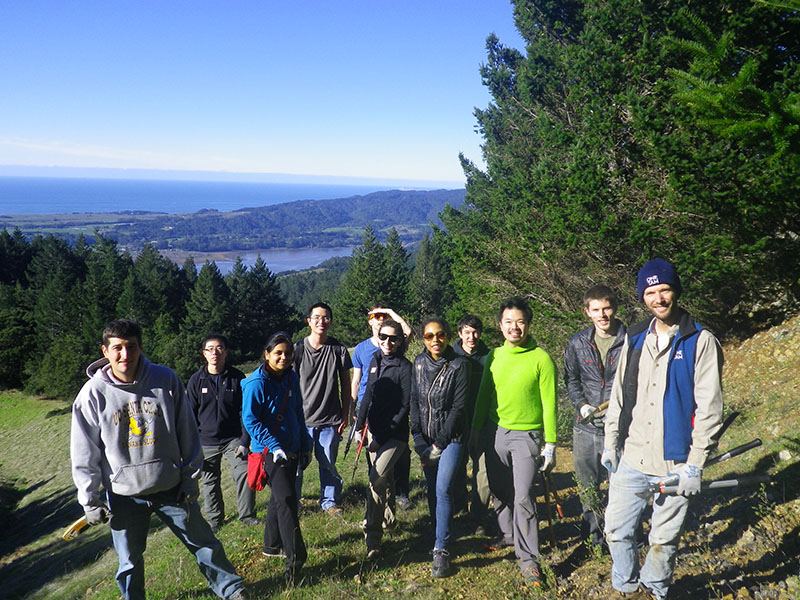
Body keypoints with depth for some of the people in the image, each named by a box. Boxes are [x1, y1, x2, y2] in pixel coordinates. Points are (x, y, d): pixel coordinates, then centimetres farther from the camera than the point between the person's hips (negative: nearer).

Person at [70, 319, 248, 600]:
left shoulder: (166, 380, -8)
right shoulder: (93, 394, -9)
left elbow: (187, 432, 0)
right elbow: (84, 453, -2)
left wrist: (190, 478, 2)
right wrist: (90, 501, 0)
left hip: (172, 488, 1)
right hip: (124, 495, 0)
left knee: (204, 543, 12)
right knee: (129, 561, 14)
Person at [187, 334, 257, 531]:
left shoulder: (237, 378, -4)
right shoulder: (196, 380, -2)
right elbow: (191, 415, 3)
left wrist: (244, 441, -9)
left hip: (233, 439, -1)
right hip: (206, 442, 1)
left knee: (244, 474, -10)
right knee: (209, 482, 11)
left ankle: (247, 515, 8)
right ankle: (214, 519, 30)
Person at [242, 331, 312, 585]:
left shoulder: (292, 378, 6)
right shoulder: (257, 383, -15)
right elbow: (250, 420, -15)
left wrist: (305, 446, 15)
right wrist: (275, 447, -21)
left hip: (292, 449, 7)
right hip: (269, 450, -7)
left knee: (279, 497, 17)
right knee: (286, 499, -13)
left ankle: (272, 545, 34)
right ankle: (295, 558, -9)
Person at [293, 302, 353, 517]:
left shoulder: (338, 350, 0)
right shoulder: (297, 349, -4)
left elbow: (345, 384, 7)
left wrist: (345, 415, 5)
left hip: (330, 419, 1)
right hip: (301, 418, -1)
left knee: (328, 464, 11)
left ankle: (330, 501, 31)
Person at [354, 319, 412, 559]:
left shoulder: (404, 367, -12)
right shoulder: (375, 362, 8)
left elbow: (405, 406, -13)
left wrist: (383, 436, -14)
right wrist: (360, 425, 14)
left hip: (394, 434, -6)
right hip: (373, 429, 6)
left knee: (377, 481, -16)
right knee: (385, 479, 18)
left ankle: (373, 539, -9)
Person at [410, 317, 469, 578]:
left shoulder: (459, 364, -11)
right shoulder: (419, 362, 3)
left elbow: (458, 407, -12)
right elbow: (414, 400, 5)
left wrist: (440, 444, -12)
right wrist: (418, 439, -3)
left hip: (451, 437, -4)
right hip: (426, 438, 5)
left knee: (443, 490, -11)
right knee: (432, 490, 10)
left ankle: (441, 550, -4)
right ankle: (438, 536, 25)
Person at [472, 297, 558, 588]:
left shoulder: (541, 358, -9)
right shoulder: (494, 356, 4)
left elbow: (549, 404, -8)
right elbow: (483, 396, 11)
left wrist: (550, 444, -9)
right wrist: (474, 431, 12)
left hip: (527, 435, -4)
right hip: (496, 432, 5)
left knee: (522, 497, -6)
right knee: (500, 493, 15)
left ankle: (528, 558, 6)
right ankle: (508, 535, 37)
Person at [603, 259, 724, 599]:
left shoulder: (701, 341, -7)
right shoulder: (634, 339, 8)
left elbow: (709, 409, -9)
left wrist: (694, 466, -12)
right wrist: (611, 443, 11)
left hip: (675, 464, -4)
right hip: (631, 459, 4)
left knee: (664, 540, 9)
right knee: (617, 530, 10)